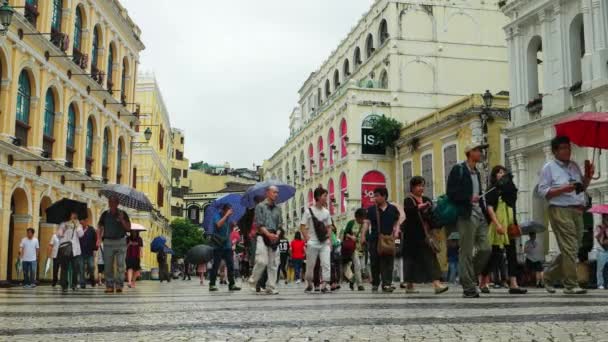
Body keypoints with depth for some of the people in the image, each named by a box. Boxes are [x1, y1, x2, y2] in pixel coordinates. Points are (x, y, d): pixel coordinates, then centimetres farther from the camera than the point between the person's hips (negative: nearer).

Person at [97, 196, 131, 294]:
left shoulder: (123, 214, 4)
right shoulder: (105, 214, 8)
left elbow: (129, 228, 1)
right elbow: (99, 227, 9)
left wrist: (122, 220, -14)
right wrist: (99, 238, -6)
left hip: (120, 242, -1)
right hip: (108, 242, 1)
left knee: (120, 265, -6)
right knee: (108, 266, 3)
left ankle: (119, 285, -3)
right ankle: (109, 286, 9)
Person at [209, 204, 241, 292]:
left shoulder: (228, 218, 13)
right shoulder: (217, 216, -5)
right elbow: (218, 224, -27)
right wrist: (226, 215, -24)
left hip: (227, 245, 6)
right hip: (218, 245, -6)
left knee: (230, 265, 2)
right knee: (216, 265, -2)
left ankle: (231, 284, 5)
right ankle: (212, 284, 4)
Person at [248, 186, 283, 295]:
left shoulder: (278, 208, 16)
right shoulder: (260, 206, 2)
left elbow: (280, 225, 14)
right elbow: (259, 224, -5)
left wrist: (277, 235, -5)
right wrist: (268, 234, -16)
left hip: (274, 238, 5)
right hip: (262, 237, -5)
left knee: (273, 264, 1)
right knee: (262, 261, -15)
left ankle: (270, 287, 7)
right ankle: (252, 282, 4)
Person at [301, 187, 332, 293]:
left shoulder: (326, 212, 8)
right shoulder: (309, 211, -4)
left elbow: (328, 228, 14)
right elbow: (302, 227, -5)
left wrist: (329, 240, 5)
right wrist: (307, 240, -13)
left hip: (324, 243, 3)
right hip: (312, 243, -3)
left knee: (326, 263, -10)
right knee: (310, 265, 6)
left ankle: (324, 285, -10)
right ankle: (309, 285, 23)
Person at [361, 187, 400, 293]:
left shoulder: (393, 209, 8)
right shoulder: (371, 209, 5)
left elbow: (397, 222, 15)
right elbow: (367, 223, 0)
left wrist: (396, 232, -1)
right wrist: (363, 235, -10)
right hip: (374, 239, 0)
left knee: (388, 262, -6)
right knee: (375, 262, 3)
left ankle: (387, 284, -6)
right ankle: (375, 284, 15)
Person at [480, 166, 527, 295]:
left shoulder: (508, 189, 17)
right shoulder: (492, 190, -2)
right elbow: (490, 208, -10)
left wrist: (515, 225, 13)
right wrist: (497, 224, -20)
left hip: (510, 226, 6)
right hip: (498, 226, -6)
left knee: (512, 254, -1)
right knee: (495, 254, -3)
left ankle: (513, 285, -4)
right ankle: (483, 282, 11)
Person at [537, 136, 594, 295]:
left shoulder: (574, 166, 18)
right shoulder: (549, 167, 0)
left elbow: (582, 188, 24)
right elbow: (542, 191, -7)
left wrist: (588, 177, 6)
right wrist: (563, 189, -17)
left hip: (577, 211, 7)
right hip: (560, 211, -7)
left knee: (572, 249, 10)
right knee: (569, 248, -11)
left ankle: (549, 275, 25)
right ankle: (571, 285, -6)